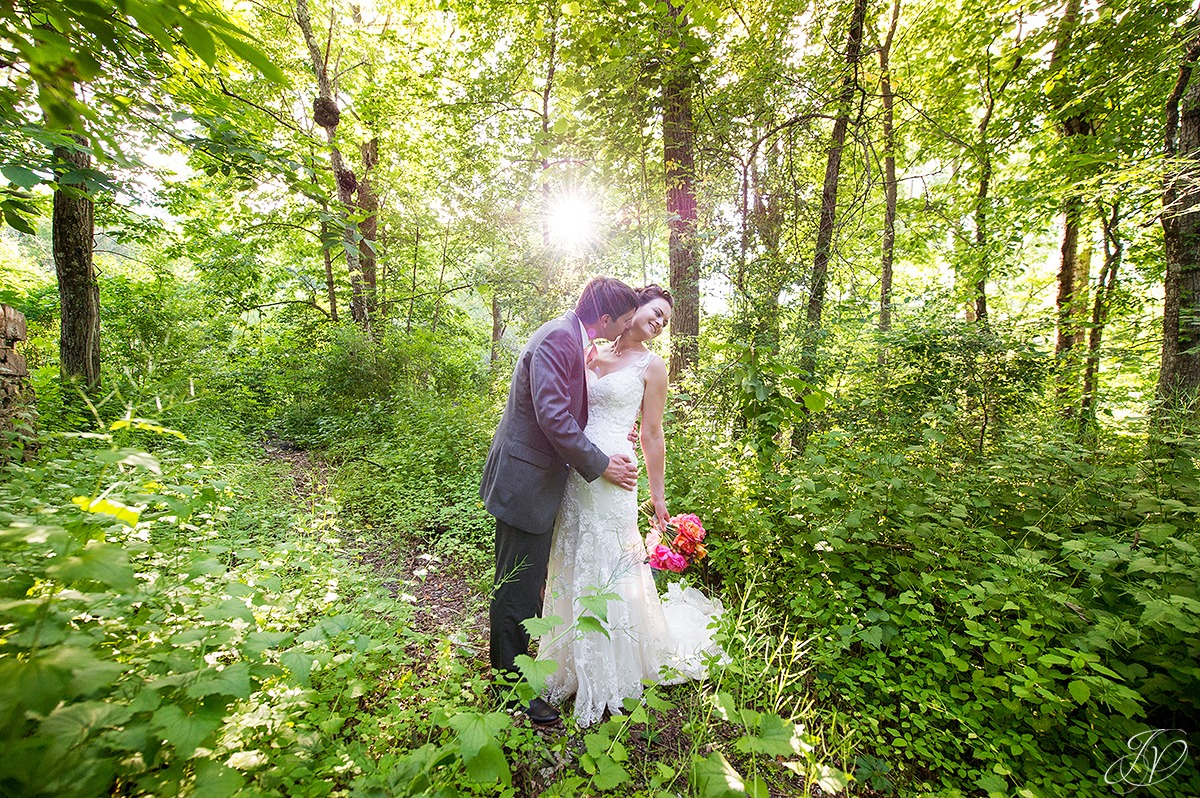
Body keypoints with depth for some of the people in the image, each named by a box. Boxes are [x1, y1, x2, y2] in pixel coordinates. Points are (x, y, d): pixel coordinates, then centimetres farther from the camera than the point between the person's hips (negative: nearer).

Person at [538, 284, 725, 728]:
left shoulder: (651, 366, 1)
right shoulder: (592, 355, 11)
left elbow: (652, 435, 1)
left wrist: (658, 495, 3)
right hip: (574, 472, 5)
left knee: (609, 568, 5)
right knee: (573, 566, 15)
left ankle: (614, 677, 30)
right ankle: (577, 662, 39)